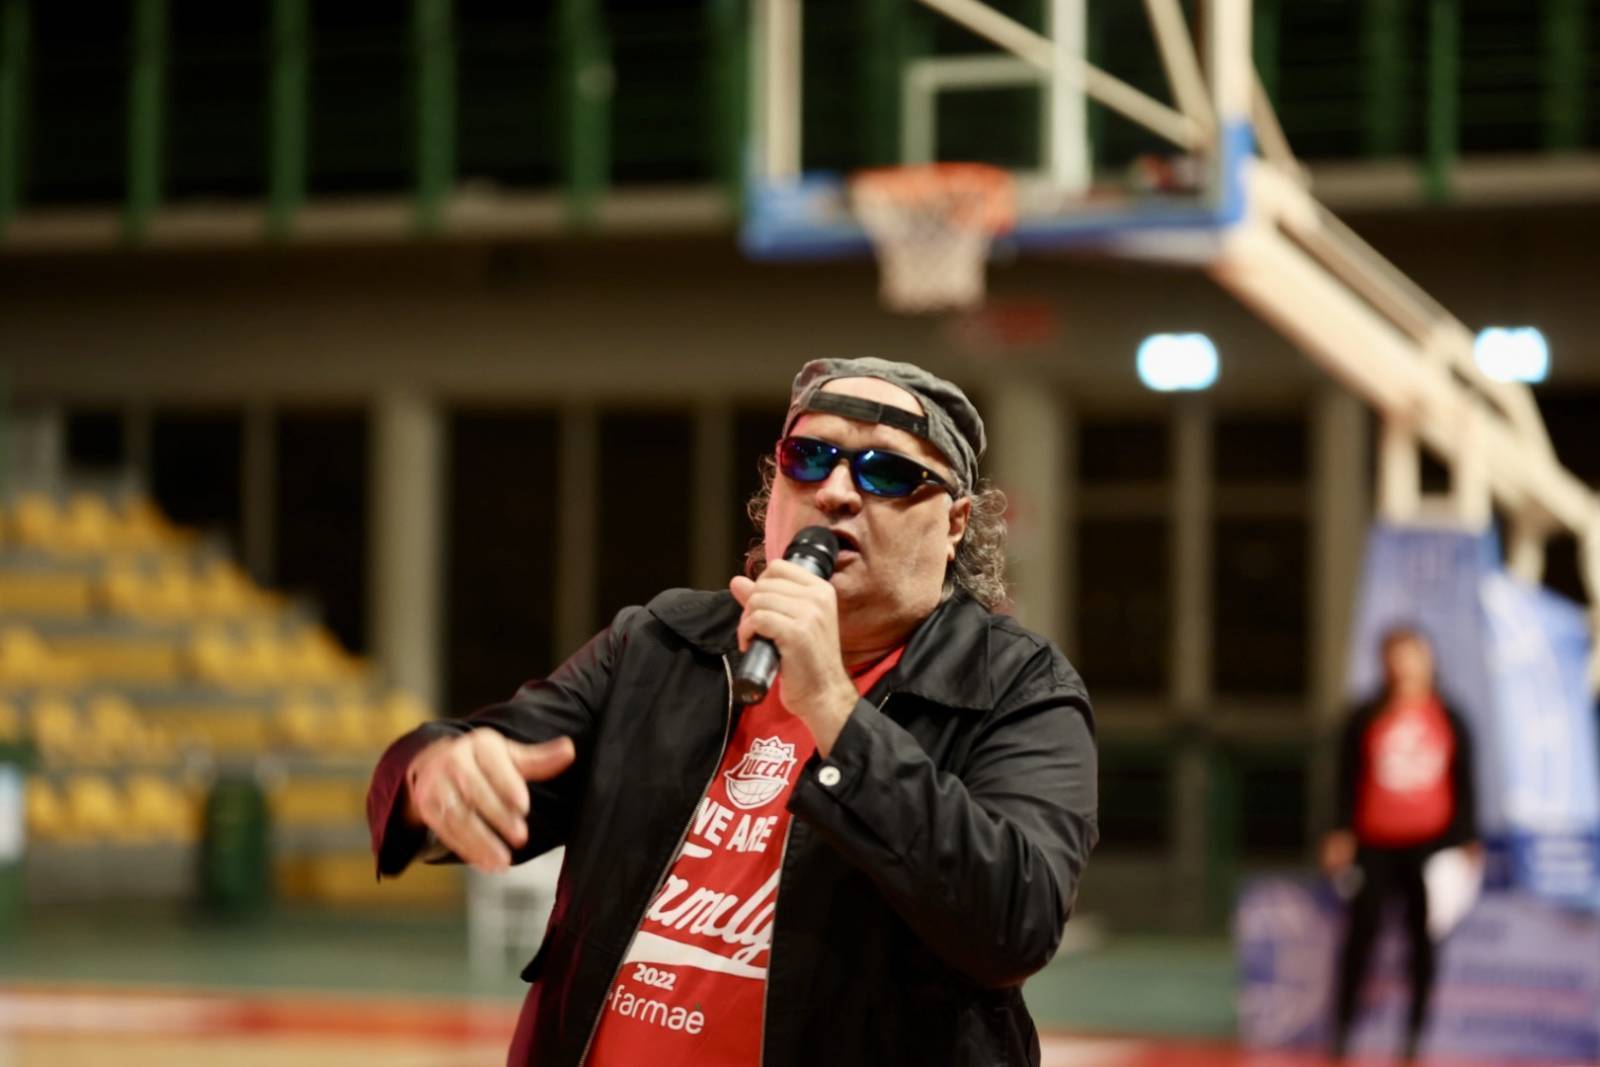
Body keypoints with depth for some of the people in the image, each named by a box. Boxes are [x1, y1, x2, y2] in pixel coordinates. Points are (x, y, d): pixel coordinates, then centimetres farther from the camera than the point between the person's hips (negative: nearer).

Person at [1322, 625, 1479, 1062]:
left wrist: (1467, 841, 2)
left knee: (1423, 936, 2)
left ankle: (1414, 1034, 8)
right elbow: (1348, 780, 4)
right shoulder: (1365, 720, 4)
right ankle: (1341, 1030, 0)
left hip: (1431, 845, 1)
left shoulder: (1450, 721, 6)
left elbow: (1464, 785, 8)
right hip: (1375, 845, -1)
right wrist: (1341, 834, -4)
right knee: (1362, 931, -6)